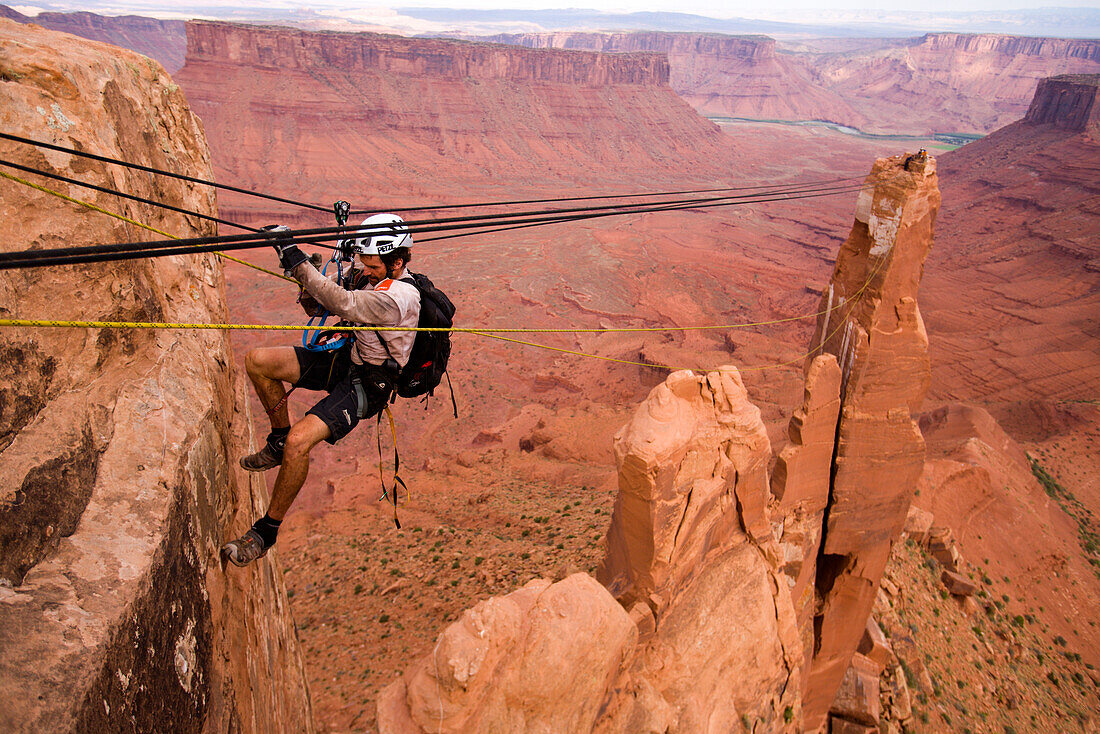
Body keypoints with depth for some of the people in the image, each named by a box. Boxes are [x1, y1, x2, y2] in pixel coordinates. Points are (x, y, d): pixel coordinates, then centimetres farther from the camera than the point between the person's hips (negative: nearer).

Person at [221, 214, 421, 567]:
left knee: (300, 441, -26)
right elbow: (335, 305, 14)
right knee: (257, 360, -5)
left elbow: (345, 304, -38)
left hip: (367, 385, -9)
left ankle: (266, 531, -5)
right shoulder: (372, 279, 2)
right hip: (346, 359, 9)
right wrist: (311, 284, -7)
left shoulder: (398, 297, -27)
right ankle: (279, 441, 15)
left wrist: (296, 262, -35)